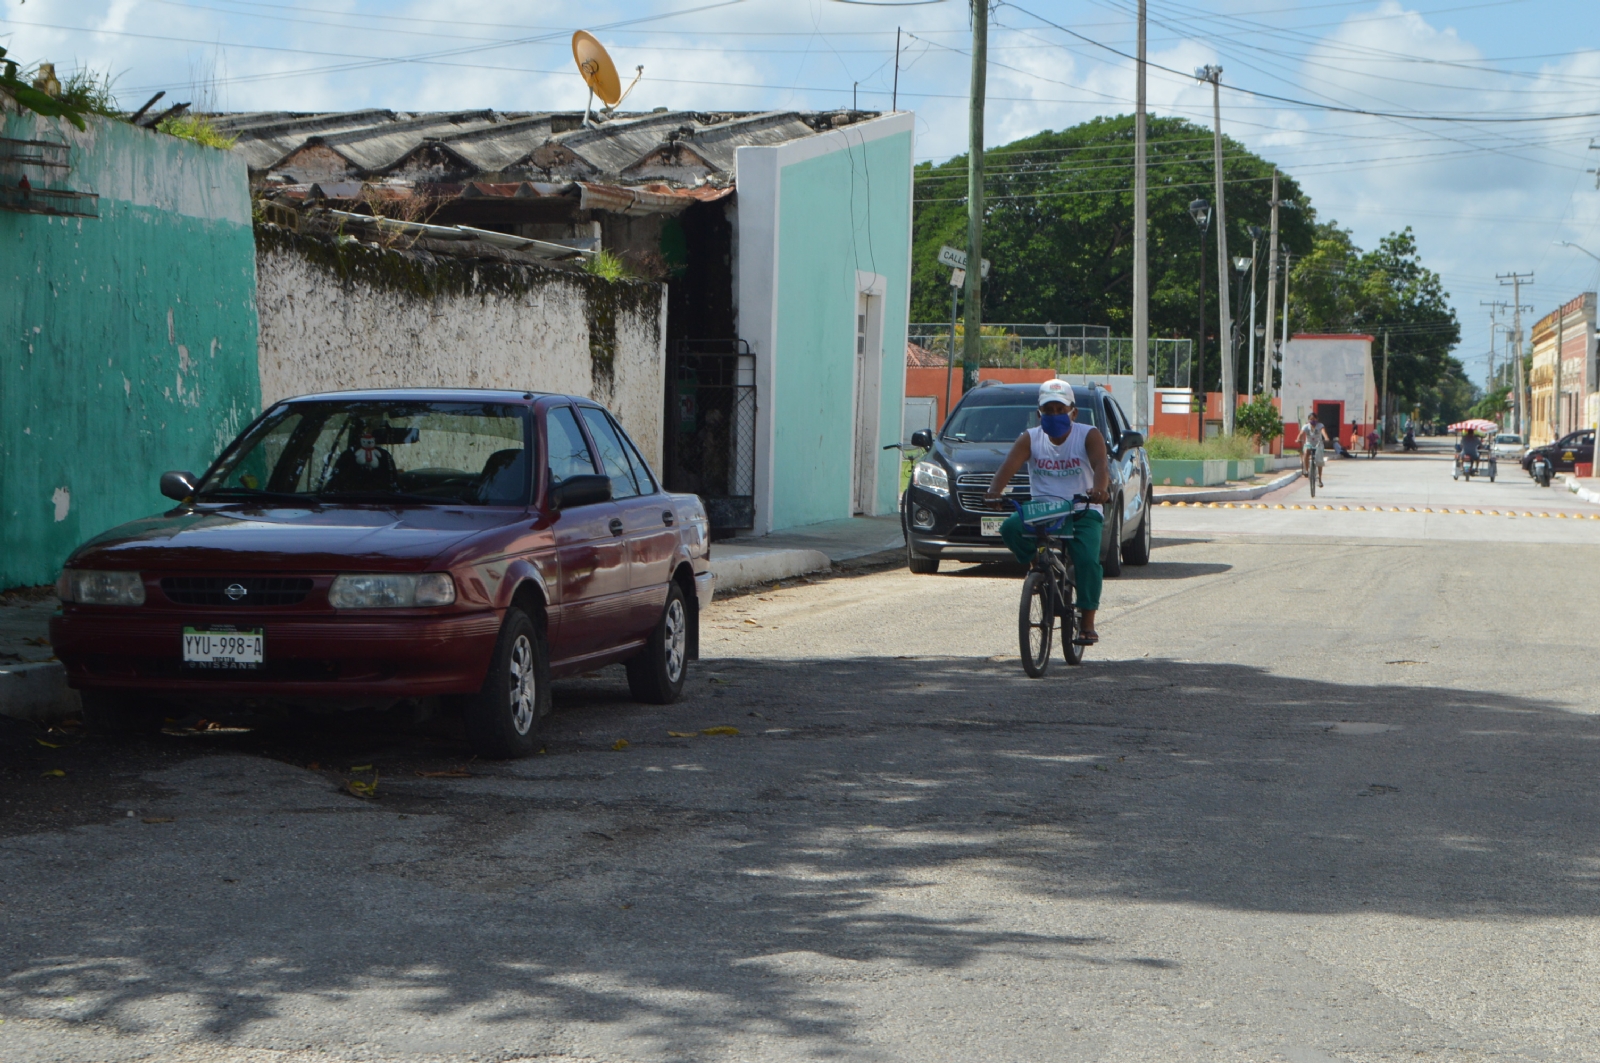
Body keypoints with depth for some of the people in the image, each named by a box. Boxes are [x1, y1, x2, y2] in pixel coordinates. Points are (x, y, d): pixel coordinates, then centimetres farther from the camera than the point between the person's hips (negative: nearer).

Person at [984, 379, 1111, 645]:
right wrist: (995, 490, -34)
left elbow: (1101, 465, -19)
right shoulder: (1030, 439, 5)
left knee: (1087, 560, -24)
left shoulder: (1088, 436, 0)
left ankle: (1088, 623, -16)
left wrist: (1100, 488, -43)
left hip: (1083, 512, -2)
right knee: (1011, 528, -28)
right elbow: (1009, 465, -12)